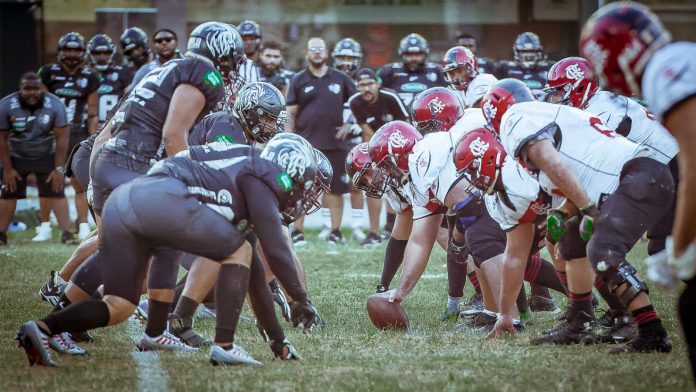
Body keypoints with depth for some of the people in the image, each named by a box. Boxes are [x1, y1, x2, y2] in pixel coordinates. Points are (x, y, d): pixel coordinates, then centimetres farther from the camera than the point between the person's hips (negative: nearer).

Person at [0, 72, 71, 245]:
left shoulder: (54, 105, -22)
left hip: (46, 156, 0)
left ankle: (67, 233, -9)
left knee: (57, 192, -10)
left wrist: (59, 169, -16)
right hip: (17, 157, 0)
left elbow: (62, 138, -16)